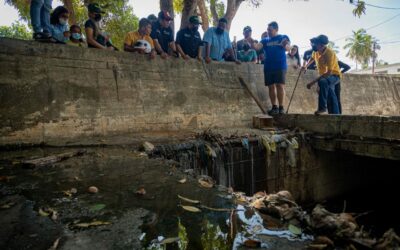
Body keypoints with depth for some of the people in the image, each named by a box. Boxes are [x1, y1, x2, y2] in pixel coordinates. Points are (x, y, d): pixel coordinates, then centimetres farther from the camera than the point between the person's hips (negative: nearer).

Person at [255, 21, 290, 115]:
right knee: (271, 87, 2)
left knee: (280, 86, -10)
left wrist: (285, 45, -31)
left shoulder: (283, 37, 5)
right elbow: (257, 47, 0)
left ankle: (281, 107, -6)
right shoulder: (265, 40, 15)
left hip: (280, 66, -4)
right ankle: (274, 107, 8)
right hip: (268, 67, 4)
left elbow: (288, 48, -9)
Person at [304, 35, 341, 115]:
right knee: (330, 97, 13)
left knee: (322, 82, -38)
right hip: (324, 76, 8)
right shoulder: (316, 51, -8)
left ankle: (322, 107, -31)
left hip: (334, 75, -8)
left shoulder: (330, 53, -30)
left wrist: (313, 82, -40)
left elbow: (329, 72, -36)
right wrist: (306, 66, 14)